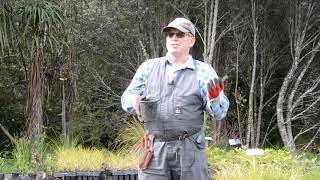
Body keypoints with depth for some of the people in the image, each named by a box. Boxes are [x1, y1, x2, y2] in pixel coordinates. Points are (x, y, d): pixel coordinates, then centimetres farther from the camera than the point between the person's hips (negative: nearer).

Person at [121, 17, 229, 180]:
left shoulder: (203, 71, 5)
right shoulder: (149, 67, 11)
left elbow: (219, 113, 0)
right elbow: (126, 98, 11)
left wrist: (215, 97, -22)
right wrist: (136, 102, -13)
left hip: (189, 149, -1)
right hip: (154, 148, 1)